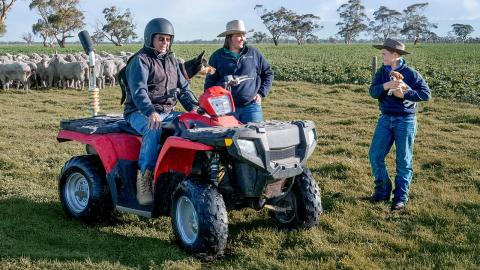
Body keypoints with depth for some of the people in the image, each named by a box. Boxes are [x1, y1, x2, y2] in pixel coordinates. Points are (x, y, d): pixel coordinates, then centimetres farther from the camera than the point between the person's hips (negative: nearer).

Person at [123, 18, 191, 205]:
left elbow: (183, 87, 18)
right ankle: (145, 178, -30)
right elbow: (138, 91, -20)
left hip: (167, 112, 6)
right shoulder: (140, 60, -5)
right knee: (153, 131, -39)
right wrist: (151, 112, -37)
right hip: (140, 113, -6)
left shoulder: (172, 61, 19)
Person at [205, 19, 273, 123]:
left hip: (250, 106, 1)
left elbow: (268, 73, 16)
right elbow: (210, 81, 12)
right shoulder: (218, 56, 8)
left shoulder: (253, 53, 10)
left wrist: (261, 93, 6)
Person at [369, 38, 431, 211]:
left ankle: (401, 197, 12)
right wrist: (387, 85, -28)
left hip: (405, 120, -4)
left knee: (404, 160, 2)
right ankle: (382, 191, 16)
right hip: (385, 119, 5)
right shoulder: (382, 72, 4)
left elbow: (426, 94, -12)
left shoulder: (410, 73, -9)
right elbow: (373, 92, -9)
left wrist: (403, 94, -19)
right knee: (375, 155, 1)